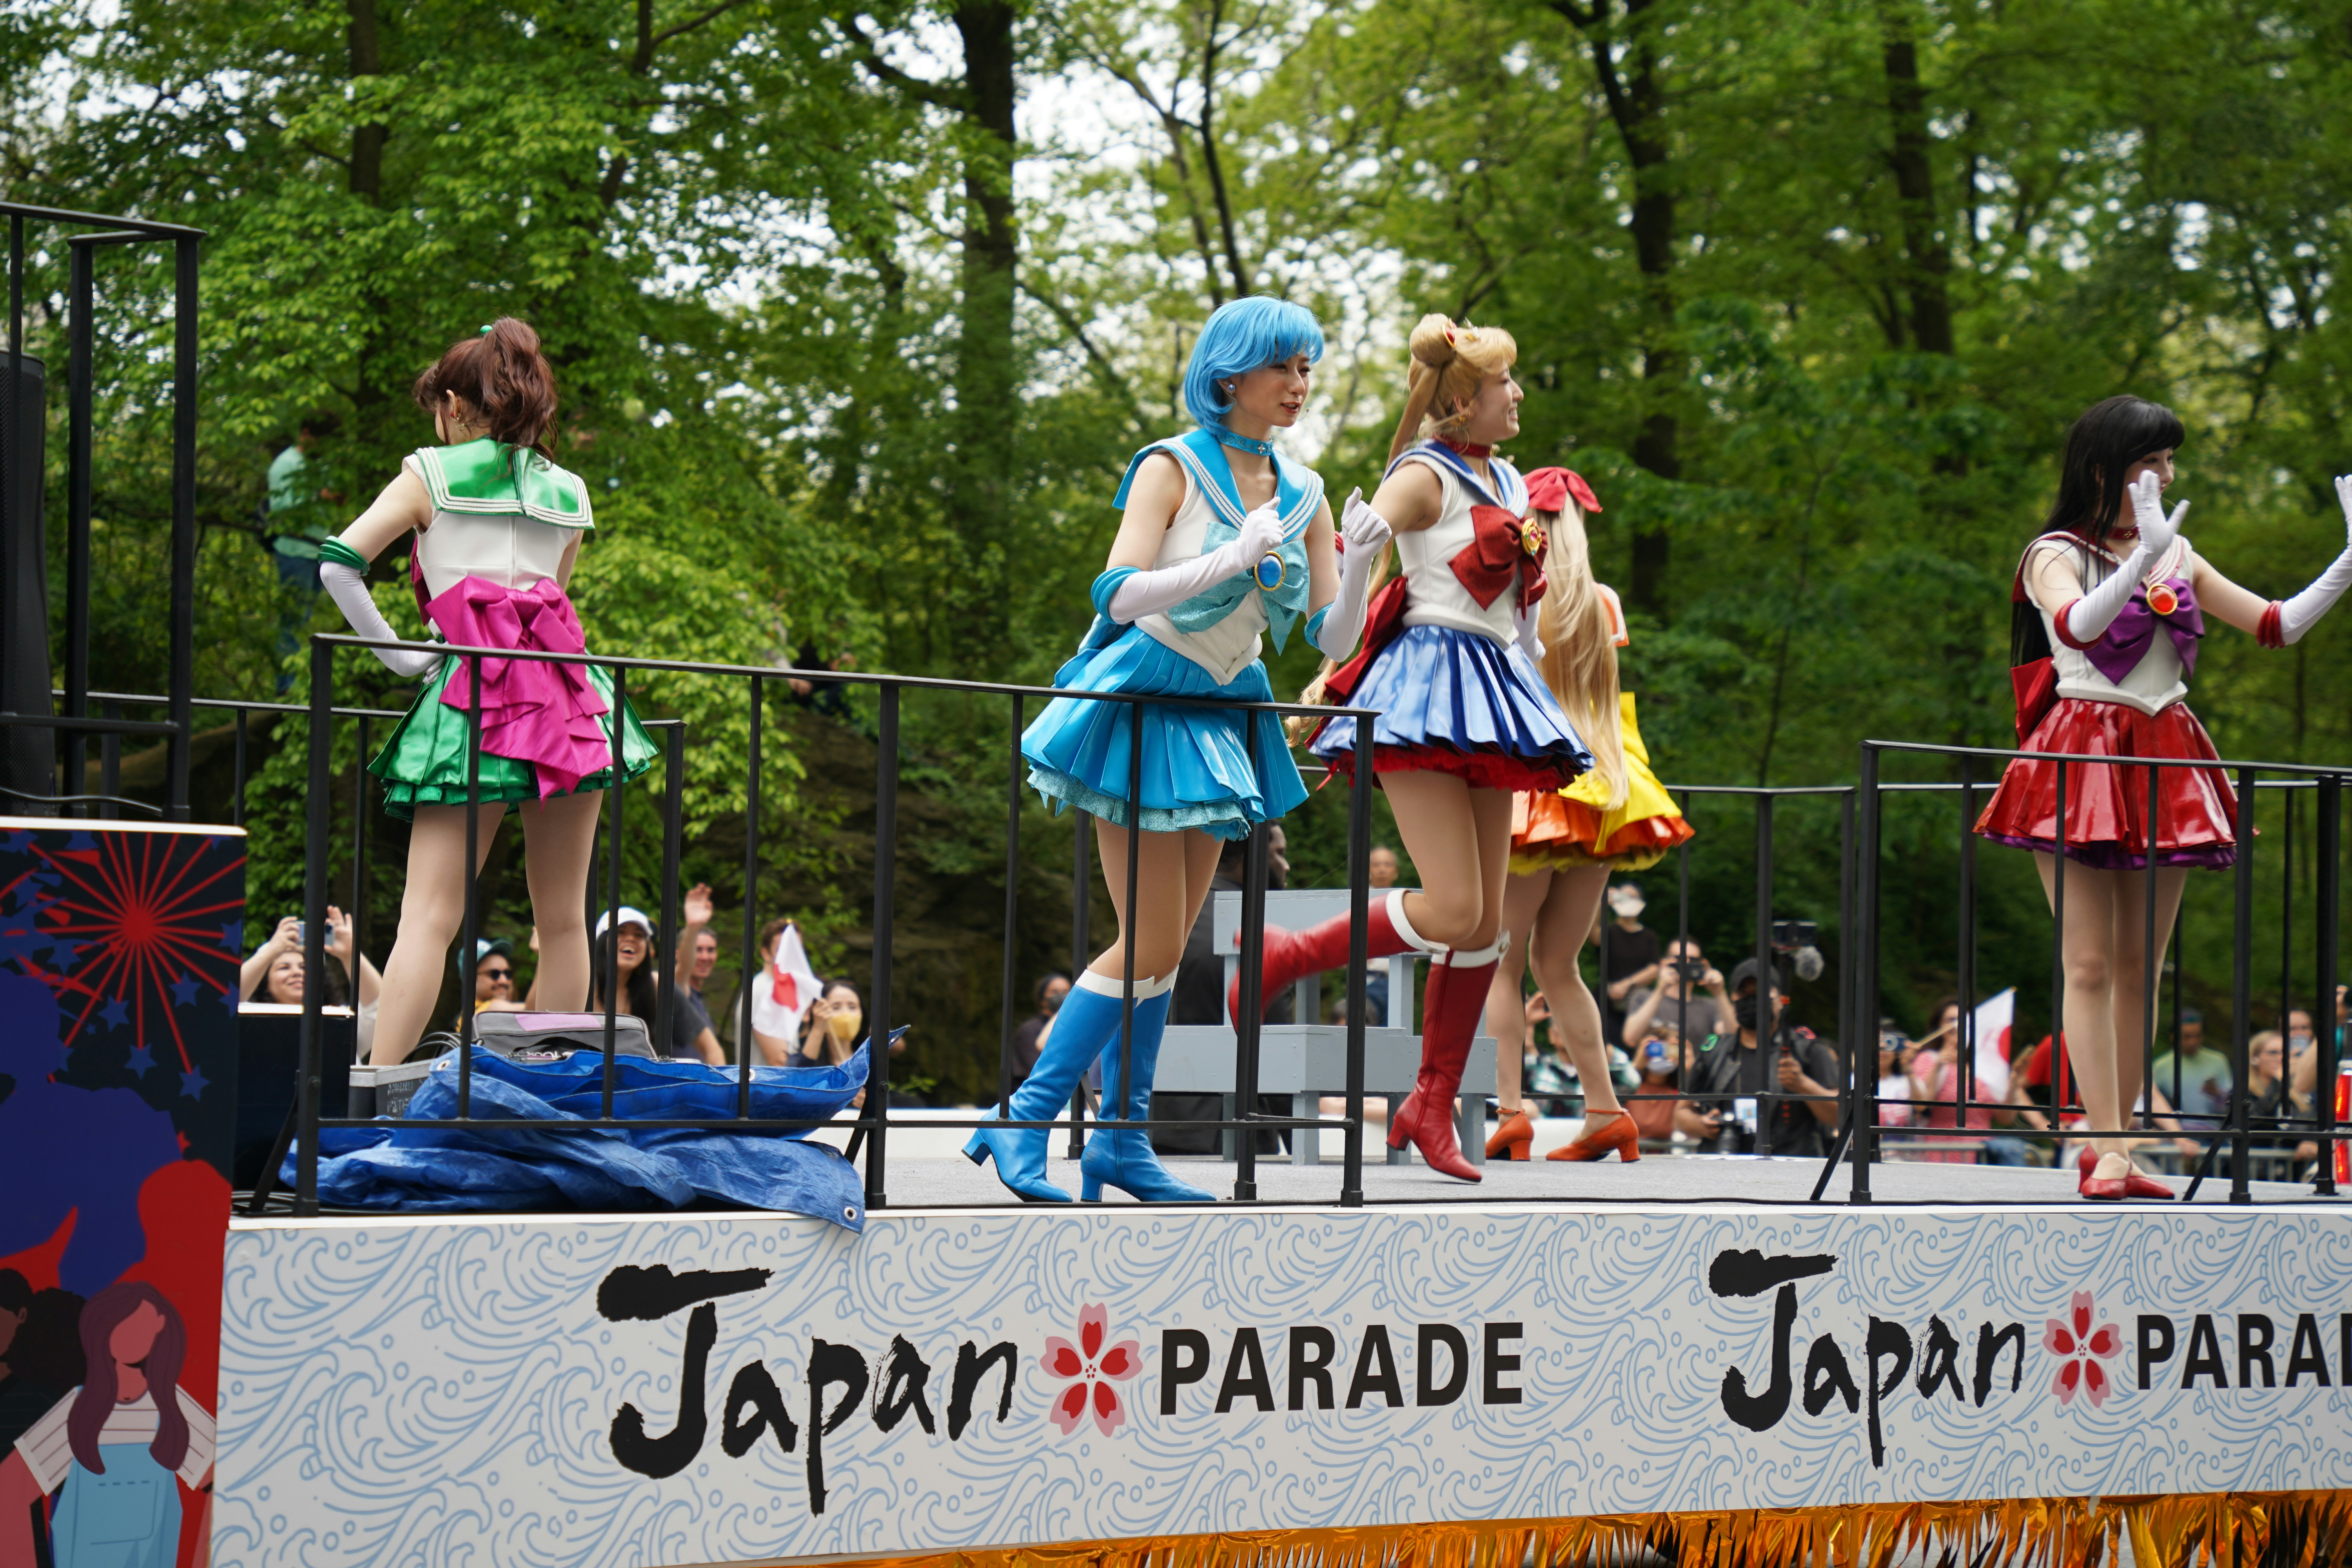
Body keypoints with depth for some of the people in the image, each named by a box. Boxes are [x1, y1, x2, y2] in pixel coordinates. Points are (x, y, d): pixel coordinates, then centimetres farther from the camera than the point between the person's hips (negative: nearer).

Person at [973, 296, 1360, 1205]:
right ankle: (1023, 1124, -5)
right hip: (1142, 706, -7)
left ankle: (1122, 1140, 14)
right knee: (1151, 943, -11)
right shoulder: (1173, 468, -11)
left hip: (1222, 721, 7)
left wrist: (1359, 567, -15)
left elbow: (1333, 639, 3)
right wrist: (1232, 559, -31)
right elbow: (1118, 593, -23)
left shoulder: (1301, 494, 6)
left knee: (1165, 945, 8)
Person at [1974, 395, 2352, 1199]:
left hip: (2166, 760, 6)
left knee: (2139, 966, 6)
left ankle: (2107, 1148, 11)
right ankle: (2108, 1147, -10)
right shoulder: (2056, 555, -2)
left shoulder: (2179, 560, 16)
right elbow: (2078, 625, -25)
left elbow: (2278, 625, 14)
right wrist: (2145, 556, -36)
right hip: (2080, 757, -6)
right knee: (2090, 964, -8)